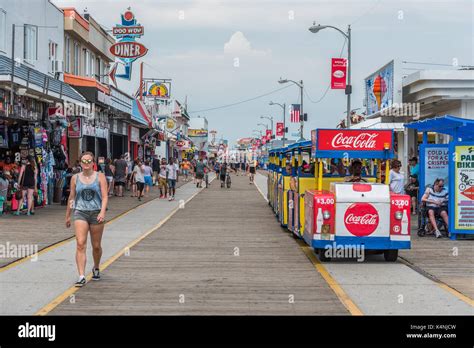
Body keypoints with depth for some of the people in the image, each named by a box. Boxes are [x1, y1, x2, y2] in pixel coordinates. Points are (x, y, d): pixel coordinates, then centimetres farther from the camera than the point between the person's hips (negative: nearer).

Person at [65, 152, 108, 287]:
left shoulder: (100, 177, 1)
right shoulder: (75, 178, 6)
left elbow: (105, 197, -6)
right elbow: (71, 197, 14)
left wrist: (102, 212, -21)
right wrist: (68, 216, 18)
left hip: (96, 213, 0)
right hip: (80, 213, 0)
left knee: (96, 246, 11)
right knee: (80, 244, -15)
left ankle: (96, 268, 40)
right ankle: (81, 277, -18)